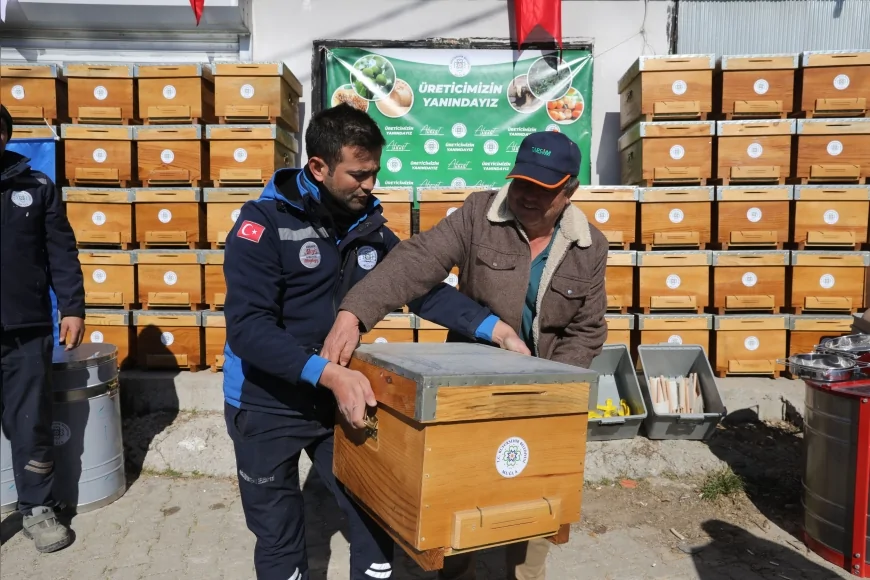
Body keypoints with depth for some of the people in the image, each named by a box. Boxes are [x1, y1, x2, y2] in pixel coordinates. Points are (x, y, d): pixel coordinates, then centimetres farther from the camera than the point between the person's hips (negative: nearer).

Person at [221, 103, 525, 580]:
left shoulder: (368, 225, -1)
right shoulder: (264, 222, -19)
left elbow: (420, 286, -1)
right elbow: (247, 328, -27)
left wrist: (488, 325, -13)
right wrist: (328, 373, -37)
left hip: (338, 398, 5)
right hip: (268, 406, -4)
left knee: (377, 518, 13)